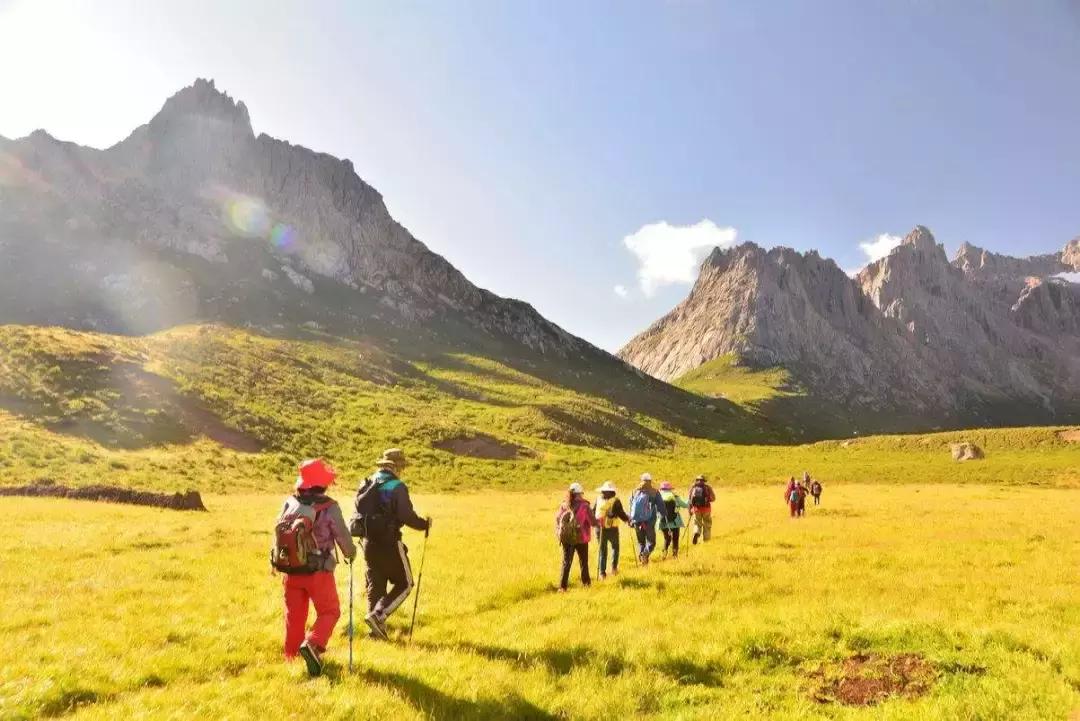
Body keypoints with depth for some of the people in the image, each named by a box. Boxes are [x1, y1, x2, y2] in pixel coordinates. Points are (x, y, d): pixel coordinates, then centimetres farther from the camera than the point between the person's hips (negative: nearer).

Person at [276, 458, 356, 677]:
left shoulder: (289, 503, 0)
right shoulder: (329, 507, -14)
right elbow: (342, 536, -7)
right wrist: (350, 554, 14)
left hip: (291, 571, 5)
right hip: (318, 571, -5)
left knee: (294, 615, 17)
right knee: (329, 611, 10)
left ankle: (292, 657, 26)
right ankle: (312, 644, -12)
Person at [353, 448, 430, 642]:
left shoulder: (366, 485, 9)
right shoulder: (396, 487, -13)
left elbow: (359, 513, 12)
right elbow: (407, 516, -18)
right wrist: (425, 524, -2)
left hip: (369, 543, 7)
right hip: (389, 543, -7)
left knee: (375, 586, 15)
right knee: (405, 584, 6)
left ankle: (377, 629, 18)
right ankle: (378, 615, -9)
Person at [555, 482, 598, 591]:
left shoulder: (564, 505, -3)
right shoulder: (584, 506, -14)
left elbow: (557, 519, 3)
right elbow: (593, 521, -11)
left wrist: (559, 533, 15)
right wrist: (598, 523, 10)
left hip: (566, 538, 3)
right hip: (580, 538, -3)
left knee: (566, 562, 10)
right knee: (583, 561, 16)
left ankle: (562, 586, 4)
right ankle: (586, 582, 29)